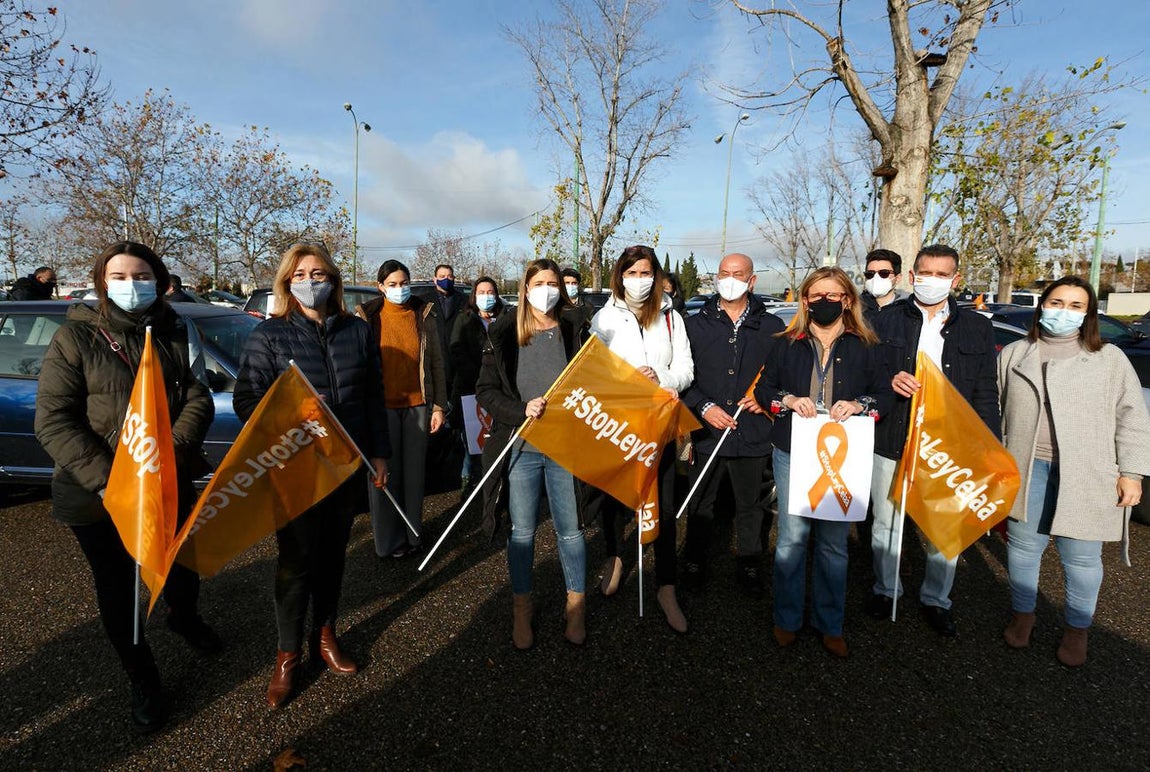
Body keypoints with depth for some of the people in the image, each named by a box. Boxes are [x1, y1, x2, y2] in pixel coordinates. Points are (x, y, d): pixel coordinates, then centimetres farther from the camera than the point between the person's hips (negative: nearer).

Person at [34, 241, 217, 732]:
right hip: (96, 498, -2)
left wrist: (171, 456, -23)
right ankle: (141, 678, 35)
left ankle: (184, 617, 54)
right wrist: (106, 479, -25)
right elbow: (52, 421, -13)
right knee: (118, 591, 13)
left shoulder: (176, 335, 1)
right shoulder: (74, 337, -8)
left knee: (184, 567, 22)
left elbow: (198, 400, -6)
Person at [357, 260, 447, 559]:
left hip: (417, 404, 2)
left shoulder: (424, 316, 7)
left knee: (414, 472, 8)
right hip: (381, 405, -1)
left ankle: (413, 534, 22)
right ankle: (388, 540, 17)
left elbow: (437, 363, 7)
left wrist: (439, 406, 3)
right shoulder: (368, 317, 2)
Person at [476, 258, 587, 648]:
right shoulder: (504, 333, 1)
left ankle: (576, 607, 30)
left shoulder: (573, 332, 3)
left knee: (570, 529, 9)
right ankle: (521, 608, 30)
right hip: (521, 445, 0)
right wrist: (521, 410, -17)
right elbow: (486, 390, -2)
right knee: (522, 531, 11)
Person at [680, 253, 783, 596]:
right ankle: (695, 561, 30)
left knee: (750, 505, 14)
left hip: (753, 435, 1)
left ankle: (749, 566, 32)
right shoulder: (696, 324, 5)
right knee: (701, 503, 12)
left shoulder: (772, 327, 7)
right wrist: (704, 407, -11)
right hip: (707, 432, 0)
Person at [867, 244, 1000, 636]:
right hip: (890, 441, 0)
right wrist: (888, 381, -15)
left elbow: (985, 394, 6)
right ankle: (886, 589, 33)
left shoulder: (977, 327, 6)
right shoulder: (884, 321, 4)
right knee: (886, 523, 13)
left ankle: (936, 599, 30)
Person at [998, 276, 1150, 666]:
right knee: (1023, 548, 11)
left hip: (1086, 477, -1)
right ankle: (1022, 614, 31)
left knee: (1081, 558, 6)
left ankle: (1077, 629, 26)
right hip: (1026, 471, 1)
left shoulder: (1110, 359, 5)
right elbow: (995, 411, 10)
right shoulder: (1014, 355, 8)